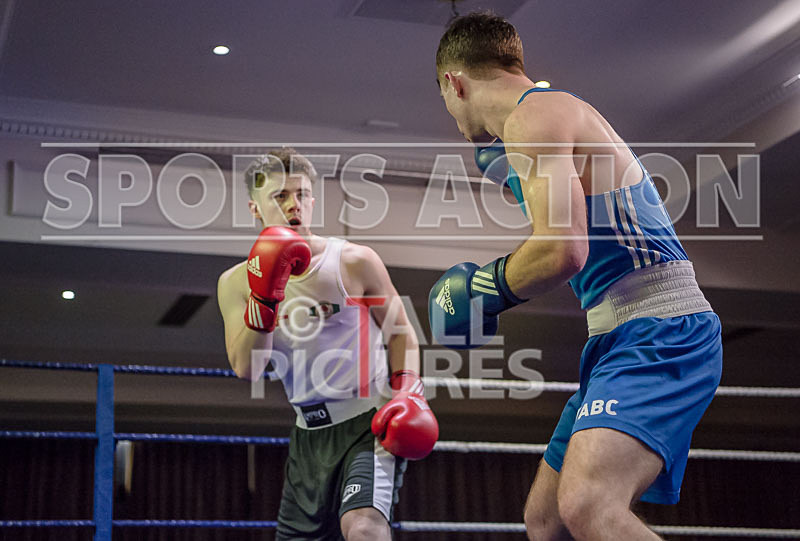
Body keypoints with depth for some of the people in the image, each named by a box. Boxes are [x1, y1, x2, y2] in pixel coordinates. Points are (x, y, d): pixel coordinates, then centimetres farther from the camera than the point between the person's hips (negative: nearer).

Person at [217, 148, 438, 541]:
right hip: (308, 433, 5)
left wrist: (409, 393, -10)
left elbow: (400, 331, 5)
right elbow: (245, 369, -11)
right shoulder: (235, 283, 1)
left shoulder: (355, 262, -7)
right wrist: (265, 295, -21)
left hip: (369, 422, -4)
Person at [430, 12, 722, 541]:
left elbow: (562, 251, -23)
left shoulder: (533, 115, -9)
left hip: (657, 332, -11)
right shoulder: (561, 109, 22)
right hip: (623, 338, 11)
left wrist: (480, 290, -4)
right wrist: (511, 165, 45)